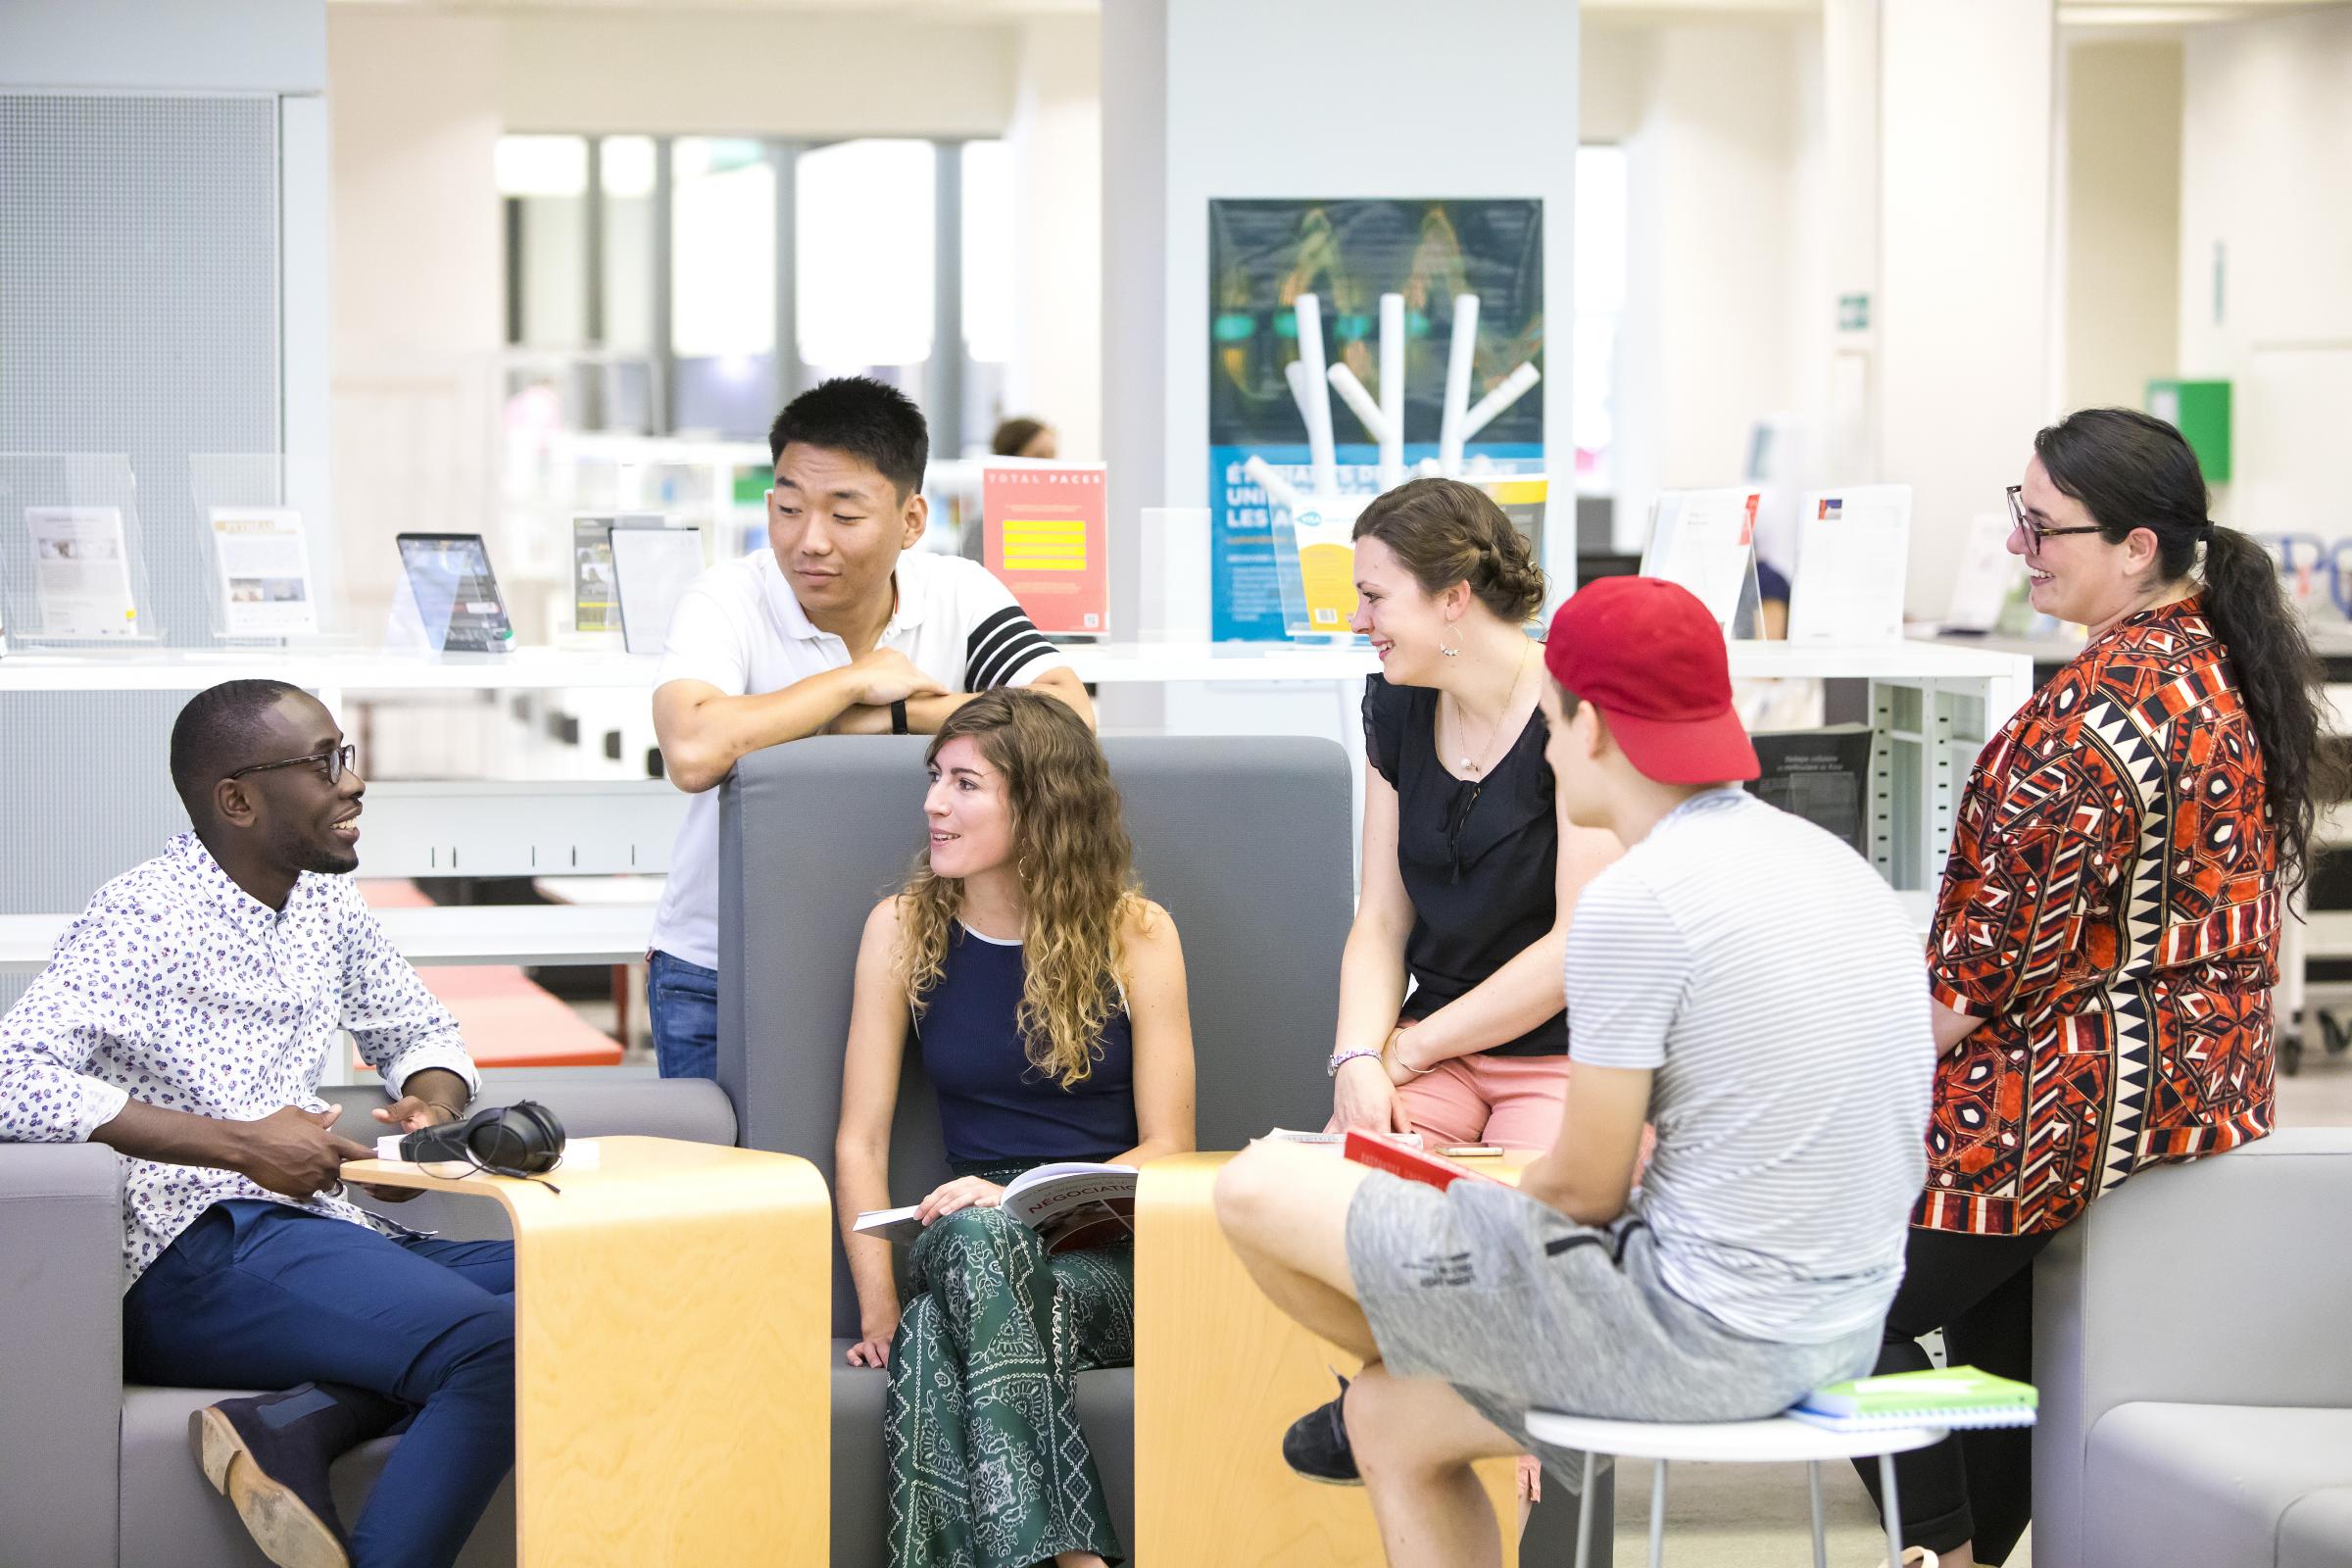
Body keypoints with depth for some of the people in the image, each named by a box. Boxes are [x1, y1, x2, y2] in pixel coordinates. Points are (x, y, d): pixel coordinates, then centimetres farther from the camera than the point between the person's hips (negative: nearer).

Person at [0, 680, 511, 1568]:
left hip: (312, 1235, 9)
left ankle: (298, 1426, -24)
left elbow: (422, 1034, 31)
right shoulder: (144, 921, -9)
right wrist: (242, 1144, -21)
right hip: (196, 1256, -9)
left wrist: (432, 1107, 4)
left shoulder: (325, 908, 15)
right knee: (496, 1344, -29)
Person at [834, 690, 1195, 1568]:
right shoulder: (904, 931, 7)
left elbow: (1167, 1149, 1)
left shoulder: (1135, 935, 2)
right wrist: (877, 1300, -9)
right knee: (975, 1244, -37)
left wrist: (1020, 1201, -15)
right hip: (972, 1243, 2)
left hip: (1113, 1258, -2)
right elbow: (861, 1142, 5)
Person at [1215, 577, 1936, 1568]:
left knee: (1259, 1191, 2)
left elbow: (1584, 1187, -13)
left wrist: (1504, 1194, 9)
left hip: (1694, 1336, -9)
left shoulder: (1635, 903, -19)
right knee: (1395, 1428, 27)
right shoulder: (1838, 867, 8)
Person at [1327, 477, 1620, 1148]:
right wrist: (1357, 1059, -10)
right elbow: (1380, 922, 10)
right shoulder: (1398, 707, 9)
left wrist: (1409, 1050, -10)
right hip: (1440, 1047, 5)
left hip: (1569, 1051, -5)